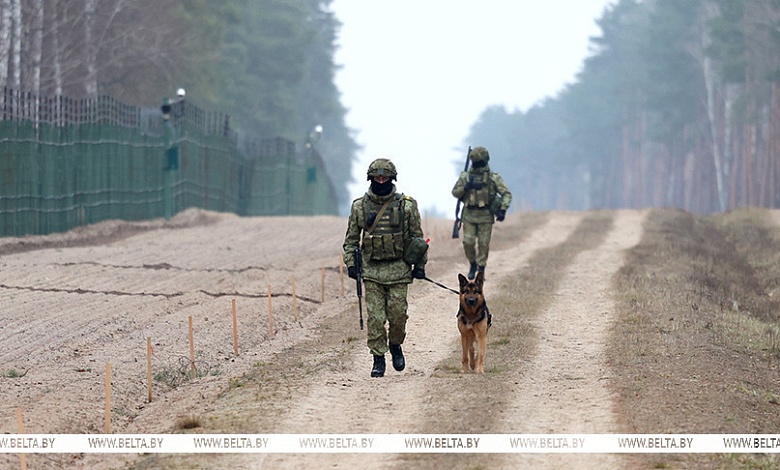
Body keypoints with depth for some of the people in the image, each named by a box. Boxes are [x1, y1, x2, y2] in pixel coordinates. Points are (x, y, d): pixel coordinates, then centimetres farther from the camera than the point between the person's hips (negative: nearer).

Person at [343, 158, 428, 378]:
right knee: (375, 317, -2)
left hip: (398, 269, -1)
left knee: (398, 314, -1)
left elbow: (417, 236, 5)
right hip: (371, 270, 1)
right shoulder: (360, 206, 3)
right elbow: (351, 238, 10)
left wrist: (419, 265, 2)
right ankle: (378, 358, 5)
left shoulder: (406, 205, 0)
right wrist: (351, 263, 1)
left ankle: (395, 345, 26)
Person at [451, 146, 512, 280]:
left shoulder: (493, 177, -4)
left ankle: (481, 269, 11)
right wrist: (466, 187, -12)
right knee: (468, 242, 0)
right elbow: (455, 192, 8)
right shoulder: (465, 176, 4)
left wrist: (503, 210, -17)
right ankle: (473, 265, 23)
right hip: (469, 215, 2)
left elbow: (506, 194, -4)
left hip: (485, 215, -2)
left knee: (483, 244, -1)